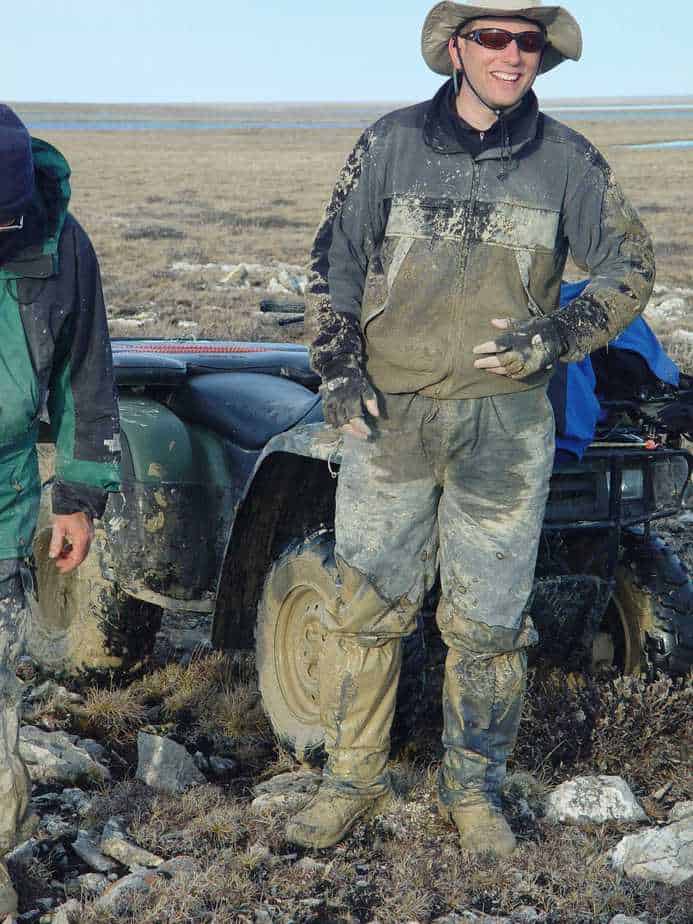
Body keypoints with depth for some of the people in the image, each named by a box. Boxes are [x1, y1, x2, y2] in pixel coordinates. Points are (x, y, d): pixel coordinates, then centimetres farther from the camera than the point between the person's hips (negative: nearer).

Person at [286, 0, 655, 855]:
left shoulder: (565, 161, 1)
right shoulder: (390, 145, 1)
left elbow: (629, 268, 5)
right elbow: (335, 263, 6)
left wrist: (556, 336, -12)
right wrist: (337, 367, -5)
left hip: (504, 424, 0)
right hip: (389, 415, 0)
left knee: (486, 620, 5)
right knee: (367, 606, 4)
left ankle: (472, 791, 20)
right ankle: (353, 777, 19)